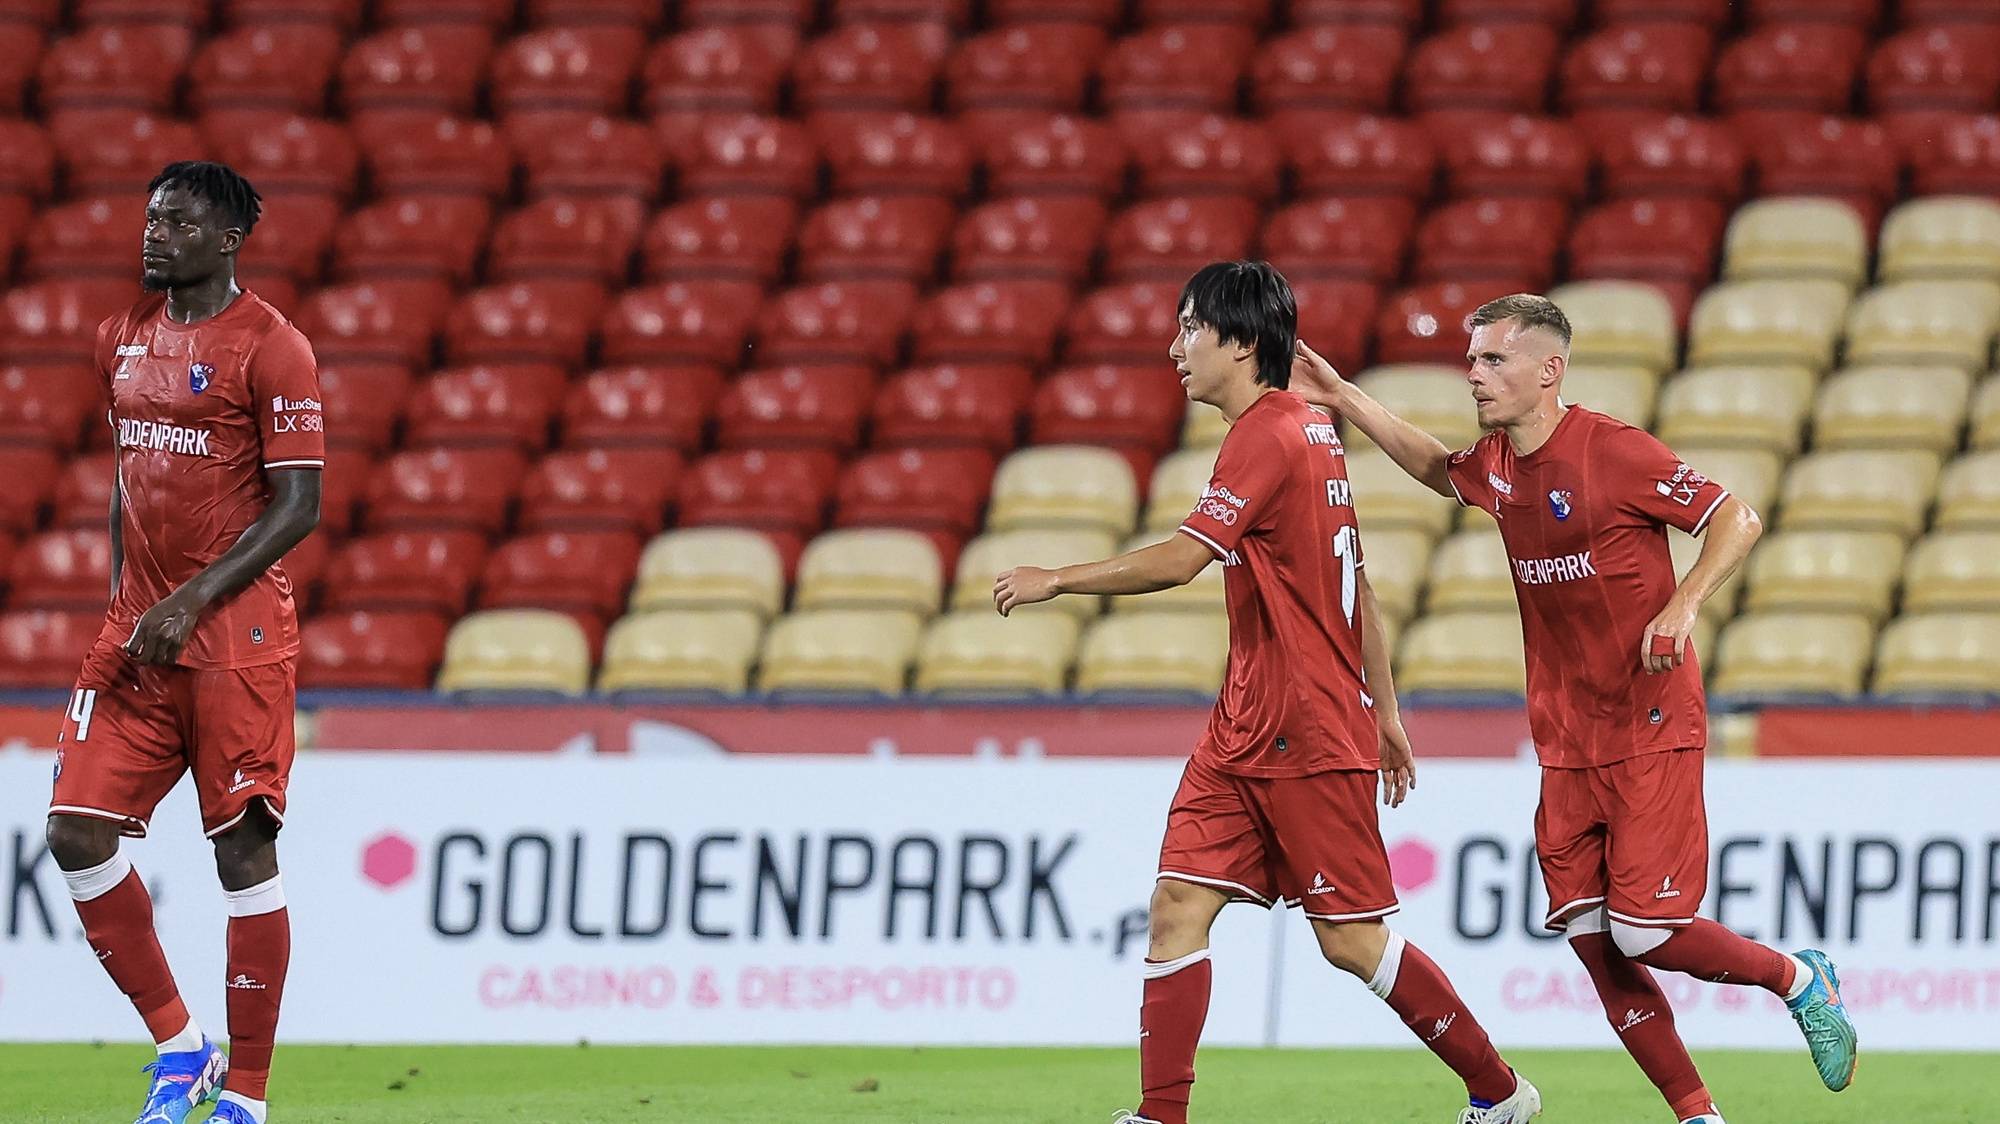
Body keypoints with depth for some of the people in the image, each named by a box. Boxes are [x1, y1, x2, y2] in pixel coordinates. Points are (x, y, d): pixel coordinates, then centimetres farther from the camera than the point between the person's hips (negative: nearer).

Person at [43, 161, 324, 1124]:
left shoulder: (270, 348, -9)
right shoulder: (124, 338, 12)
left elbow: (299, 504, -12)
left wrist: (193, 600, -18)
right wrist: (121, 597, 14)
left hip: (238, 633, -7)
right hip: (136, 633, 7)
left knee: (243, 850, -3)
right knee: (78, 834, -3)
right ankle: (178, 1046, 12)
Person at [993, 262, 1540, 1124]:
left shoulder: (1269, 436, -15)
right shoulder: (1307, 430, 15)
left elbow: (1179, 560, -23)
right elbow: (1357, 589, 19)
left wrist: (1055, 581, -14)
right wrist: (1384, 712, 22)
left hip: (1305, 735, -9)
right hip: (1245, 730, 9)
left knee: (1352, 938, -2)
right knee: (1179, 903, -1)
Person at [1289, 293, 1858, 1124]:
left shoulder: (1614, 452, -14)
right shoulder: (1493, 464, 7)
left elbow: (1735, 520, -9)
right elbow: (1438, 470, 31)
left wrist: (1681, 608, -23)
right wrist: (1347, 402, 23)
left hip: (1653, 728, -7)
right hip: (1566, 739, 7)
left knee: (1643, 931, -12)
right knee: (1591, 940, -1)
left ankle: (1800, 980, 14)